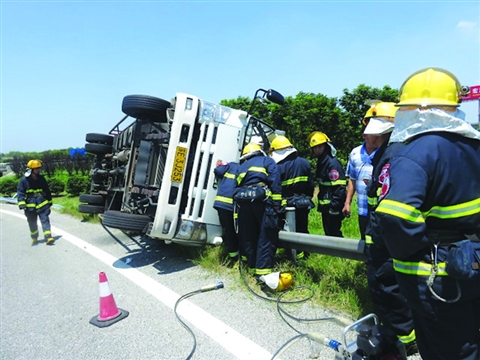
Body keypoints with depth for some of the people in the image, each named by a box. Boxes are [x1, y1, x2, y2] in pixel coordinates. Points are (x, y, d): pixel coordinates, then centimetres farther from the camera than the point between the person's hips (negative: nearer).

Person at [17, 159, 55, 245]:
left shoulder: (41, 179, 4)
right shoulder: (24, 180, -5)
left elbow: (47, 191, 13)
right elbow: (20, 193, -5)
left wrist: (49, 201, 17)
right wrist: (21, 203, -16)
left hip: (42, 204, 1)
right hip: (30, 206, -1)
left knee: (45, 220, -8)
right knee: (32, 223, 13)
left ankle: (48, 237, -13)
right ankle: (34, 238, 32)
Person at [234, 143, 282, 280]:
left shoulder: (241, 167, 30)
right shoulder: (267, 161, 17)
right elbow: (275, 181, 0)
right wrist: (276, 203, -6)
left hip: (242, 201, 5)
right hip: (261, 199, -4)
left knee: (248, 237, 12)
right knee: (266, 237, -3)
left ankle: (253, 267, 20)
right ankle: (262, 272, -8)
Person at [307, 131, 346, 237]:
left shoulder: (332, 163, -17)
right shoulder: (321, 162, 12)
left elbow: (339, 188, -23)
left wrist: (334, 207, -24)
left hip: (333, 207, -10)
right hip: (325, 206, 10)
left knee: (334, 233, -4)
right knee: (328, 233, 18)